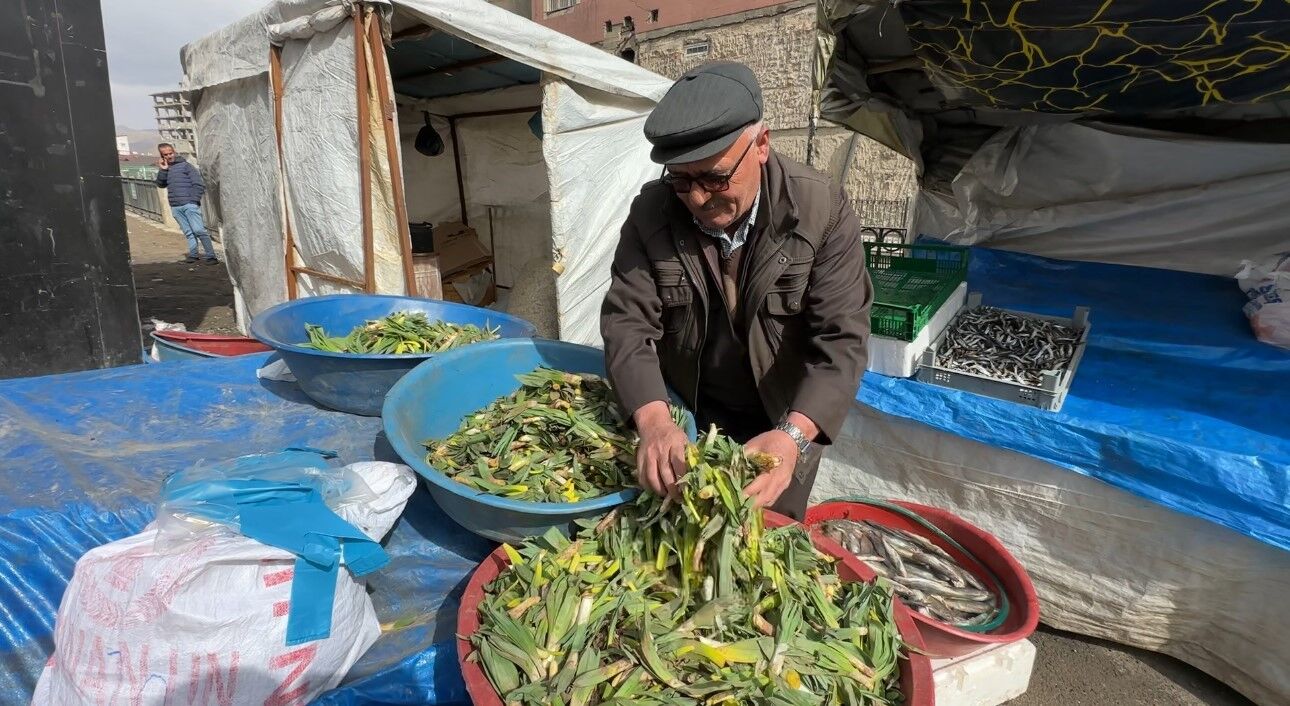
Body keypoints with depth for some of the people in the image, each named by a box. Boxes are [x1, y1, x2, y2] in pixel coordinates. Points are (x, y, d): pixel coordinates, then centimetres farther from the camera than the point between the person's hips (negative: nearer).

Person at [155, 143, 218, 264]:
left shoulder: (185, 165, 1)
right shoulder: (165, 169, 17)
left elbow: (199, 184, -3)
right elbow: (160, 184, 9)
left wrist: (194, 201, -10)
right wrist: (163, 170, -3)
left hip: (189, 204, -5)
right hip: (175, 207, 5)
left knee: (199, 230, -12)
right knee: (188, 232, 5)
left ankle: (211, 256, -13)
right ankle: (193, 254, 10)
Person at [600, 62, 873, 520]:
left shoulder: (823, 211, -21)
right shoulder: (650, 213, -15)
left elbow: (840, 339, -26)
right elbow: (627, 322, -19)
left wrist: (793, 435, -43)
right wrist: (653, 419, -38)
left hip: (788, 420, -1)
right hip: (685, 417, 2)